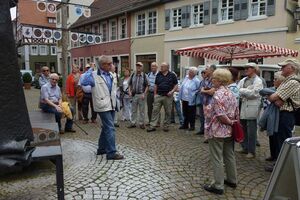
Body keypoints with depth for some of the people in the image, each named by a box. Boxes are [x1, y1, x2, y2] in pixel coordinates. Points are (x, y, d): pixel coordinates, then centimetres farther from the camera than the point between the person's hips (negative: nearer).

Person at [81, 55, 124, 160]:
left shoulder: (112, 75, 13)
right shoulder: (94, 75, -9)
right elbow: (83, 82, -24)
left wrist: (116, 102, 16)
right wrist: (90, 70, -18)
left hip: (111, 105, 8)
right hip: (103, 106, -8)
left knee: (106, 128, 16)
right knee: (110, 128, -9)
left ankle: (102, 149, 31)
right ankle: (111, 153, -3)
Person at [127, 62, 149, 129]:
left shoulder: (144, 76, -3)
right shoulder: (133, 75, 6)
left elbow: (147, 86, -2)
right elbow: (130, 84, 13)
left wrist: (144, 94, -10)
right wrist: (130, 91, -1)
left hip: (141, 95, -3)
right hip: (134, 95, 3)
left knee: (142, 110, 5)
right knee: (134, 110, 10)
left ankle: (141, 123, 14)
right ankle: (133, 123, 18)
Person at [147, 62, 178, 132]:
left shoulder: (172, 75, 1)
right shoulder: (158, 75, 8)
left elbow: (176, 85, 3)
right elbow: (156, 85, 12)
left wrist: (172, 91, -12)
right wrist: (155, 94, 6)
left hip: (168, 97, -2)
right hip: (158, 95, 2)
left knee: (168, 112, 7)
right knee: (155, 110, -2)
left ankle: (166, 126, 20)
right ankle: (152, 126, 2)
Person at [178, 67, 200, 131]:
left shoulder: (196, 81, -13)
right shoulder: (186, 78, 6)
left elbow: (198, 90, -6)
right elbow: (182, 87, 13)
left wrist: (193, 94, -12)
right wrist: (181, 96, 10)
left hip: (191, 100, -6)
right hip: (184, 99, 6)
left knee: (191, 114, 5)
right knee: (185, 113, 16)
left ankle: (192, 126, 18)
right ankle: (185, 125, 29)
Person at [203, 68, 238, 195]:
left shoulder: (218, 94, -19)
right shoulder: (231, 93, 8)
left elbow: (220, 115, -25)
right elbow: (236, 113, 9)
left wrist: (230, 122, -11)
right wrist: (232, 123, 13)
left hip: (217, 131, -9)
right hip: (229, 131, 9)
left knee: (217, 159, 2)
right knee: (229, 156, 19)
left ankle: (218, 186, 11)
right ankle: (232, 180, 33)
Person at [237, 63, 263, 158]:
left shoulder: (258, 81, -4)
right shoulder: (243, 80, 13)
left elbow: (254, 93, -16)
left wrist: (241, 90, -10)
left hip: (252, 109, -6)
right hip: (242, 108, 6)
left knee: (251, 132, 2)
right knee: (243, 130, 14)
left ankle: (251, 151, 14)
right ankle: (245, 148, 28)